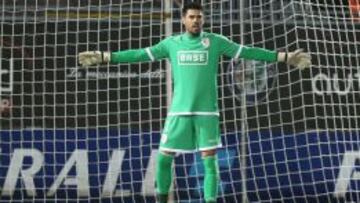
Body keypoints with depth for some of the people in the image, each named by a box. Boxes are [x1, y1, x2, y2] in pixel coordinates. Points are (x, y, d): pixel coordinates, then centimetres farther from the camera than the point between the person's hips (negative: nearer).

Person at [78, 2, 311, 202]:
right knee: (164, 157, 2)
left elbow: (248, 52, 1)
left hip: (207, 111, -1)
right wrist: (105, 57, 6)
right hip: (179, 111, 1)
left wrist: (284, 57, -3)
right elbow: (140, 54, 9)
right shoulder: (171, 43, 6)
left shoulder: (216, 41, 1)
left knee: (210, 159, -5)